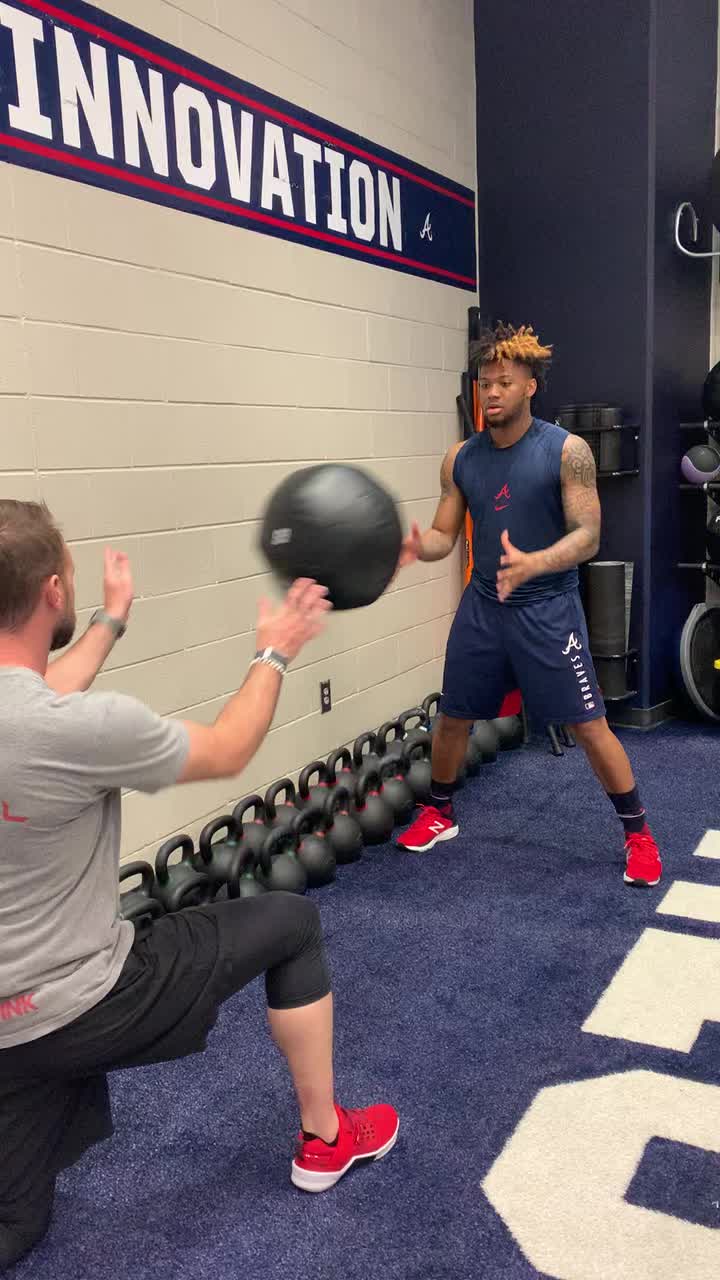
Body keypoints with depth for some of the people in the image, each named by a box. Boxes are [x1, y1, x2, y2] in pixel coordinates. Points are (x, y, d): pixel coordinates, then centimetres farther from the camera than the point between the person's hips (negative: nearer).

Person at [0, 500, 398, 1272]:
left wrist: (112, 621, 31)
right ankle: (324, 1141, 28)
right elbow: (227, 752, -10)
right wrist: (275, 656, 6)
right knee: (291, 924, 13)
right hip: (77, 1008, -7)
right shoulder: (82, 727, -29)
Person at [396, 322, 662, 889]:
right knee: (453, 718, 12)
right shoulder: (461, 458, 3)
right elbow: (444, 535, 5)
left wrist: (531, 564, -33)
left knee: (590, 726, -2)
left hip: (547, 609, -4)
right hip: (482, 607, 4)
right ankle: (440, 814, 35)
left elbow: (588, 537, -15)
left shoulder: (567, 451, -10)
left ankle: (638, 833, 16)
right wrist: (416, 546, -19)